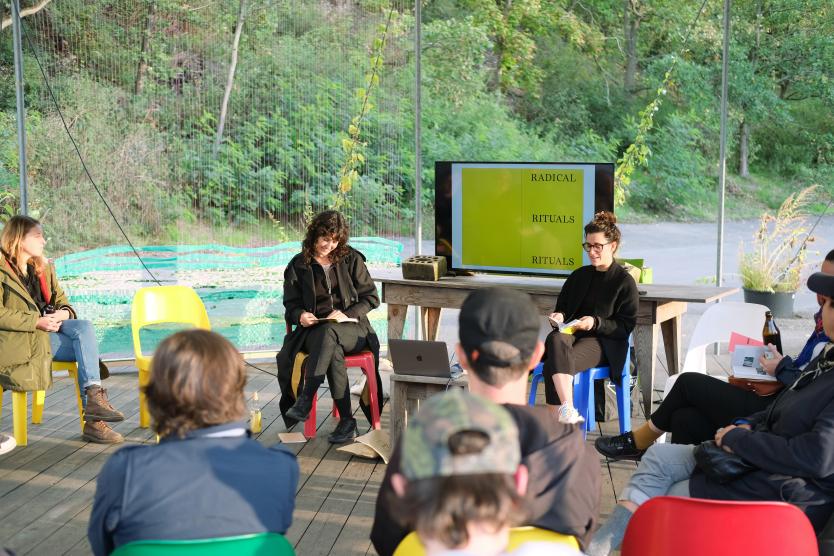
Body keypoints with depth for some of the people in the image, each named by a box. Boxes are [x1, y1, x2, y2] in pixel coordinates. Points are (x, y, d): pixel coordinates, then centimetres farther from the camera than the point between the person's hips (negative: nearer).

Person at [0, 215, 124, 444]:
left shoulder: (44, 268, 21)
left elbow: (62, 301, 19)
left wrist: (63, 313, -7)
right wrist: (37, 322, -21)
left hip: (50, 329, 6)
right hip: (21, 339, -6)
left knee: (84, 326, -26)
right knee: (85, 347, -24)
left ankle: (94, 397, -34)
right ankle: (92, 420, -26)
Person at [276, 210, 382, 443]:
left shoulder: (351, 259, 8)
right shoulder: (298, 265, 11)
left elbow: (371, 297, 7)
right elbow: (291, 305, 13)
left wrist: (347, 314, -11)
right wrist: (300, 315, -12)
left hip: (352, 329, -1)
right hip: (313, 329, 1)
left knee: (329, 332, -39)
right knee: (334, 351, -36)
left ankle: (305, 400, -44)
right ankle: (346, 420, -35)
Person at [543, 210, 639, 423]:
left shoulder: (624, 282, 4)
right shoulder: (579, 276, 21)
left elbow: (626, 326, -1)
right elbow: (562, 308, 29)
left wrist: (595, 323, -16)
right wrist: (559, 317, 4)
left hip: (603, 342, -4)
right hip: (571, 332, 4)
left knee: (554, 365, -35)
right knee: (555, 340, -37)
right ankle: (568, 413, -49)